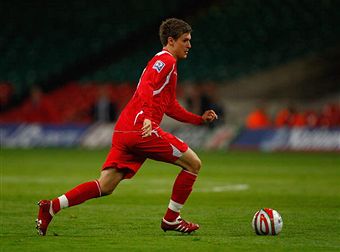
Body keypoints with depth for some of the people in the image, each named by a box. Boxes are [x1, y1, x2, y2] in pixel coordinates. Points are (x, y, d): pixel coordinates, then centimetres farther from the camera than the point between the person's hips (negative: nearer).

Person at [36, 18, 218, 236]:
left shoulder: (163, 61, 29)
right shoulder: (166, 60, -2)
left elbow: (170, 107, 35)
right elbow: (147, 88, -21)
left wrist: (200, 119, 30)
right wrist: (147, 117, -34)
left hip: (123, 132, 9)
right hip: (141, 130, -9)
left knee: (105, 187, 4)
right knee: (193, 163, 1)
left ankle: (52, 207, -8)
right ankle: (171, 219, 6)